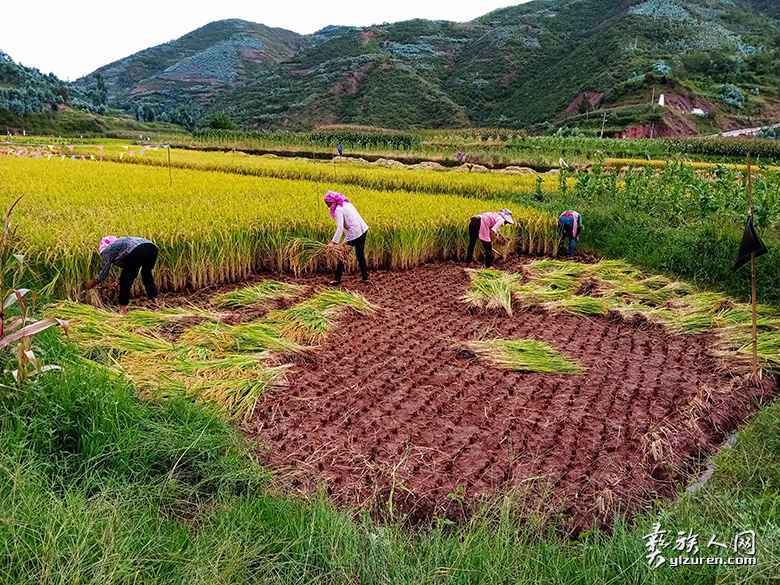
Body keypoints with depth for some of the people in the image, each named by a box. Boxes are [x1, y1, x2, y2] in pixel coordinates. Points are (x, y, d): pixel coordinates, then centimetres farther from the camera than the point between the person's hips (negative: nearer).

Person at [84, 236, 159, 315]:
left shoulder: (107, 250, 21)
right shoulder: (121, 243, 41)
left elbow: (104, 271, 26)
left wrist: (92, 284, 40)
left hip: (137, 251, -7)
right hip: (152, 247, 7)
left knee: (125, 281, 8)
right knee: (147, 275, 31)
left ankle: (123, 310, 9)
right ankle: (154, 299, 28)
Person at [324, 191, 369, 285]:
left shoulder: (338, 209, -13)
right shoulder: (346, 203, 14)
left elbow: (340, 227, -24)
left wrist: (333, 242, -29)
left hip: (354, 234, -8)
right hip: (363, 230, 8)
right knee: (360, 255, 19)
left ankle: (337, 279, 14)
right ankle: (365, 278, 21)